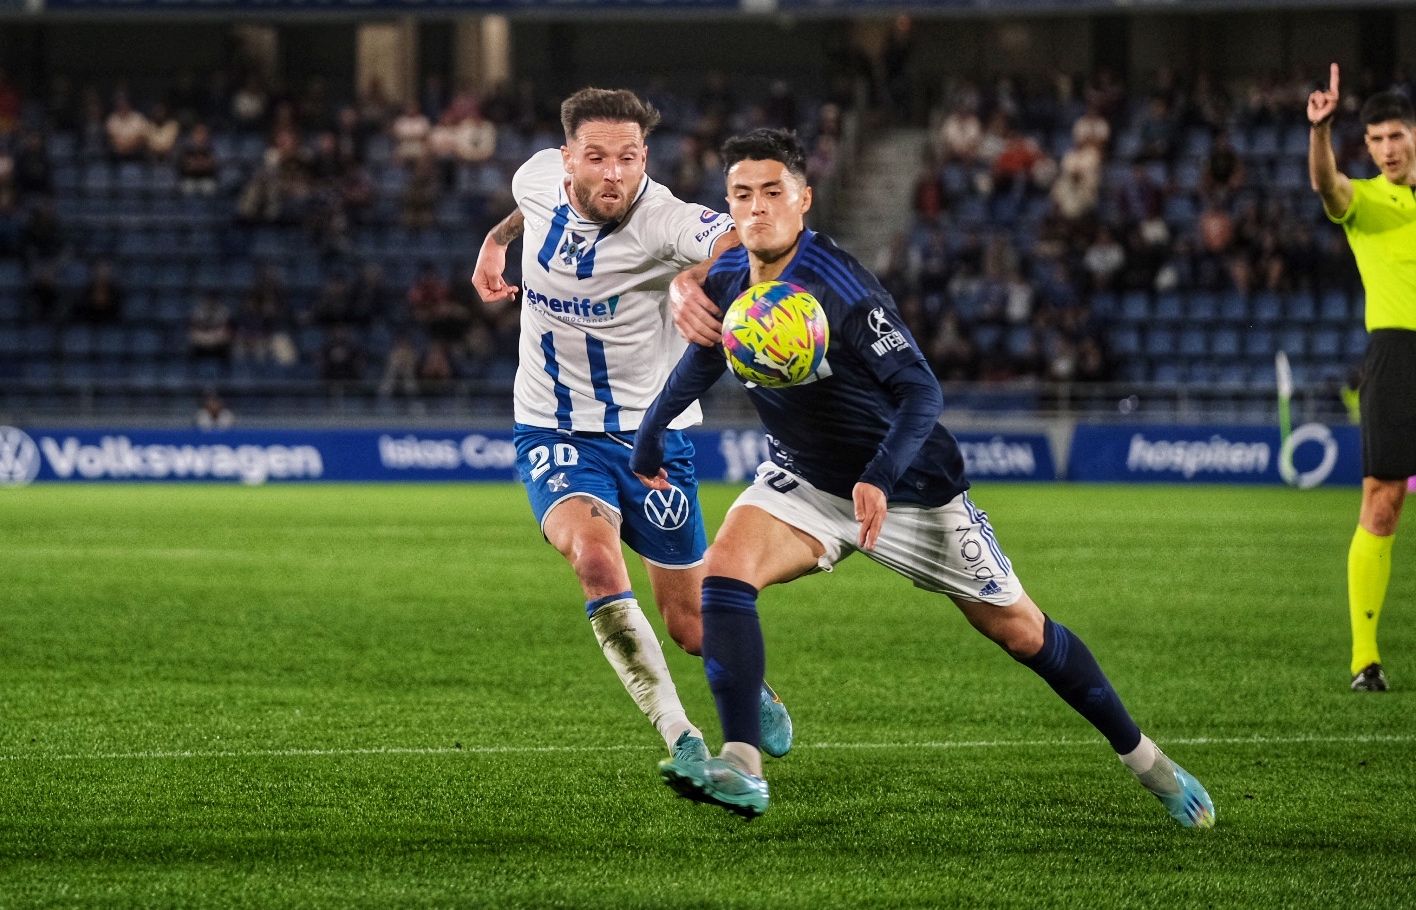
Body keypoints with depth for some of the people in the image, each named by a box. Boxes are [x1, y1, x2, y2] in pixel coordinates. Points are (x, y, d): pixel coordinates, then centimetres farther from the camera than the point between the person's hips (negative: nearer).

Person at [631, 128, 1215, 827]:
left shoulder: (838, 288, -28)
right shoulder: (724, 279, -8)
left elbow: (920, 390, -31)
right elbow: (704, 357, 15)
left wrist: (878, 479, -45)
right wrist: (648, 437, 20)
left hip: (910, 485, -5)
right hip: (804, 481, 5)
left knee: (1020, 632, 4)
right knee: (725, 566, -24)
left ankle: (1142, 757, 24)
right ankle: (741, 770, -28)